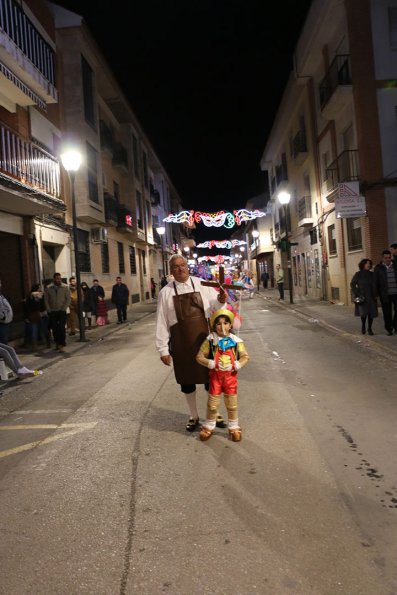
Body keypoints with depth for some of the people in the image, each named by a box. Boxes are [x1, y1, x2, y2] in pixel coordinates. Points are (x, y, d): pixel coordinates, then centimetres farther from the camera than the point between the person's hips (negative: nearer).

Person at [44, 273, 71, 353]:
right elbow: (46, 300, 5)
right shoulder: (48, 288, 3)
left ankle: (62, 345, -10)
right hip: (52, 312, 2)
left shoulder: (65, 287, 0)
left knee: (62, 328, -10)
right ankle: (57, 343, 22)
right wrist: (49, 310, -2)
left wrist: (63, 308, -9)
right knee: (54, 328, 6)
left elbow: (68, 299, -1)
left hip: (62, 311, -2)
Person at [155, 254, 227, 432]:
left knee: (211, 377, 11)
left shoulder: (202, 285, 0)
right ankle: (193, 416, 32)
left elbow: (215, 307, 2)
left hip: (204, 339, 1)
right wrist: (163, 349, -3)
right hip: (181, 342, 0)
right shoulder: (166, 292, -1)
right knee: (187, 380, 12)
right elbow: (162, 322, -2)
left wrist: (221, 300, -22)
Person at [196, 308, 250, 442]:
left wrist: (237, 365, -16)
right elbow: (199, 356, -5)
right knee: (212, 403, 10)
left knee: (232, 403, 12)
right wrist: (211, 363, -18)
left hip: (230, 375, 1)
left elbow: (245, 357, 0)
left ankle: (234, 427, 30)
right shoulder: (210, 340, -8)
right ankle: (209, 426, 29)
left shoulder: (236, 340, -5)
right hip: (215, 375, 0)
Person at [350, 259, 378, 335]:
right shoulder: (358, 274, -1)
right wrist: (357, 294, -5)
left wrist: (375, 295, 2)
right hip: (362, 297, -3)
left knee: (371, 313, 0)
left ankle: (370, 329, 14)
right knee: (363, 313, -13)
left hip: (371, 297, 3)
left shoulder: (372, 274, 7)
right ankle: (363, 326, 12)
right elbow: (352, 284, 1)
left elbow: (374, 285, 11)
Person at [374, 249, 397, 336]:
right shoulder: (378, 268, 2)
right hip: (385, 295, -1)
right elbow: (376, 282, 3)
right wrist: (377, 293, -1)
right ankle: (389, 329, 17)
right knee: (387, 313, 5)